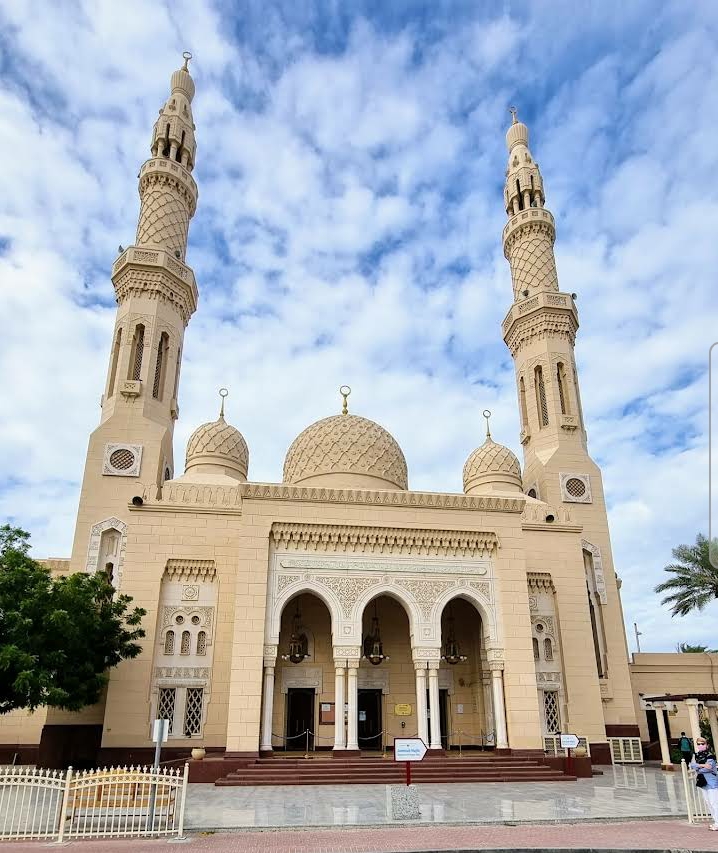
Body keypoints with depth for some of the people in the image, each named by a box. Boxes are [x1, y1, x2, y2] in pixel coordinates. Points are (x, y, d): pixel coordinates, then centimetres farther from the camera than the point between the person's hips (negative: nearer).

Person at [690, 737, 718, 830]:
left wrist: (697, 768, -8)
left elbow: (708, 768, -22)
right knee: (708, 803, 13)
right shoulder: (696, 755, 8)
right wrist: (702, 765, -21)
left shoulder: (710, 756, -12)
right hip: (702, 782, 8)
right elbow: (692, 765, -6)